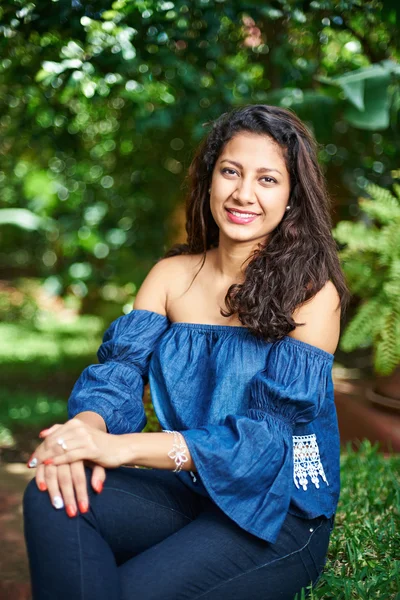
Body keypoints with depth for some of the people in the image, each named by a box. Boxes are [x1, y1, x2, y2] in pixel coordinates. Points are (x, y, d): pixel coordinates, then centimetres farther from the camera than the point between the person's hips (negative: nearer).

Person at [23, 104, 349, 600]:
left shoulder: (312, 292, -11)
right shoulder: (172, 275, 3)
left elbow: (269, 435, -20)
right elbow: (119, 372, -6)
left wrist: (123, 447, -31)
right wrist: (86, 426, -32)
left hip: (280, 516, -4)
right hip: (189, 489, 4)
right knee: (55, 498, -22)